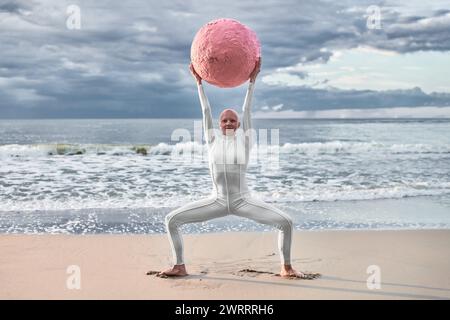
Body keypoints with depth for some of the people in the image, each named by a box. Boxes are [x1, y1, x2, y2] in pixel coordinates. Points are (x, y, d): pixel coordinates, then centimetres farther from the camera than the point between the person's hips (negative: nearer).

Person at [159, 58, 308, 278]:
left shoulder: (244, 141, 4)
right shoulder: (213, 141, 9)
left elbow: (247, 111, 0)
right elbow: (206, 112, 7)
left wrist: (252, 80, -3)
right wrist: (199, 82, 6)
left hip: (243, 201, -2)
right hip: (217, 201, 2)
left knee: (286, 222, -18)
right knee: (171, 219, -9)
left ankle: (286, 268, 4)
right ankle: (179, 267, 4)